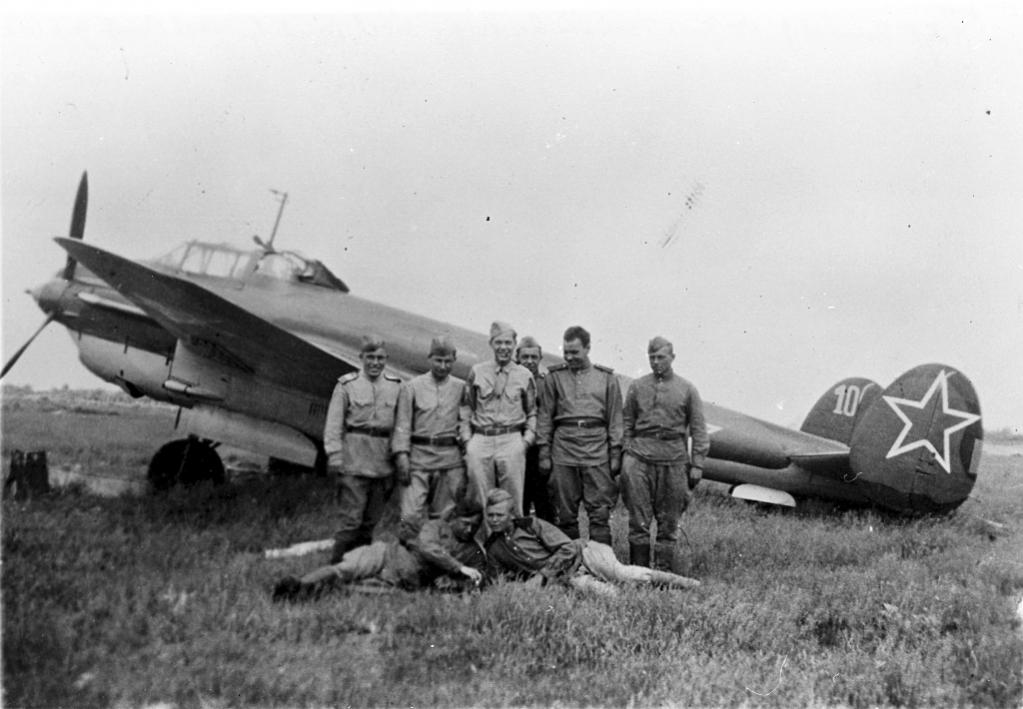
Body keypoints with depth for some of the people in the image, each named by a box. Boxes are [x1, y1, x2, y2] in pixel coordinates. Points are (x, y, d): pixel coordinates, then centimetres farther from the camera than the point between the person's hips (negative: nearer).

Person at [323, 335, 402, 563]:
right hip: (354, 461, -3)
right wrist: (334, 457, -10)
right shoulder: (347, 385, 0)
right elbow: (333, 424, -2)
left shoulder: (396, 386, 8)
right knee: (352, 517, -6)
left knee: (372, 519, 11)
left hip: (383, 462, 4)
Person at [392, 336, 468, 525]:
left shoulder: (461, 387, 9)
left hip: (450, 458, 2)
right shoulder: (411, 387, 5)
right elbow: (402, 424, 2)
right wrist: (401, 455, -8)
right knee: (411, 516, -7)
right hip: (418, 456, -2)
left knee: (446, 515, 6)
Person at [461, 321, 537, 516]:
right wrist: (467, 439, 4)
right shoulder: (477, 371, 10)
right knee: (480, 501, 1)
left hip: (511, 441, -1)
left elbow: (532, 412, 15)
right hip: (480, 441, 1)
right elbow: (467, 407, 13)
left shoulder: (525, 375, 9)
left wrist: (526, 440, 2)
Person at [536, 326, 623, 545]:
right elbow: (545, 417, 8)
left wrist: (615, 454, 2)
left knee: (600, 513, -2)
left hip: (597, 451, -1)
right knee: (566, 513, 6)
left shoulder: (607, 378, 8)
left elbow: (615, 419, 8)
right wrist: (544, 452, 2)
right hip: (564, 447, 1)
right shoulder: (554, 377, 8)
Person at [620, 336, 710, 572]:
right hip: (640, 457, 1)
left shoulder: (687, 389, 7)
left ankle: (666, 572, 11)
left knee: (669, 521, 4)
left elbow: (698, 430, 6)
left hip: (674, 459, 0)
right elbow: (627, 424, 11)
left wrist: (697, 464, -1)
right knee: (638, 519, 0)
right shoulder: (637, 387, 10)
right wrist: (625, 455, 2)